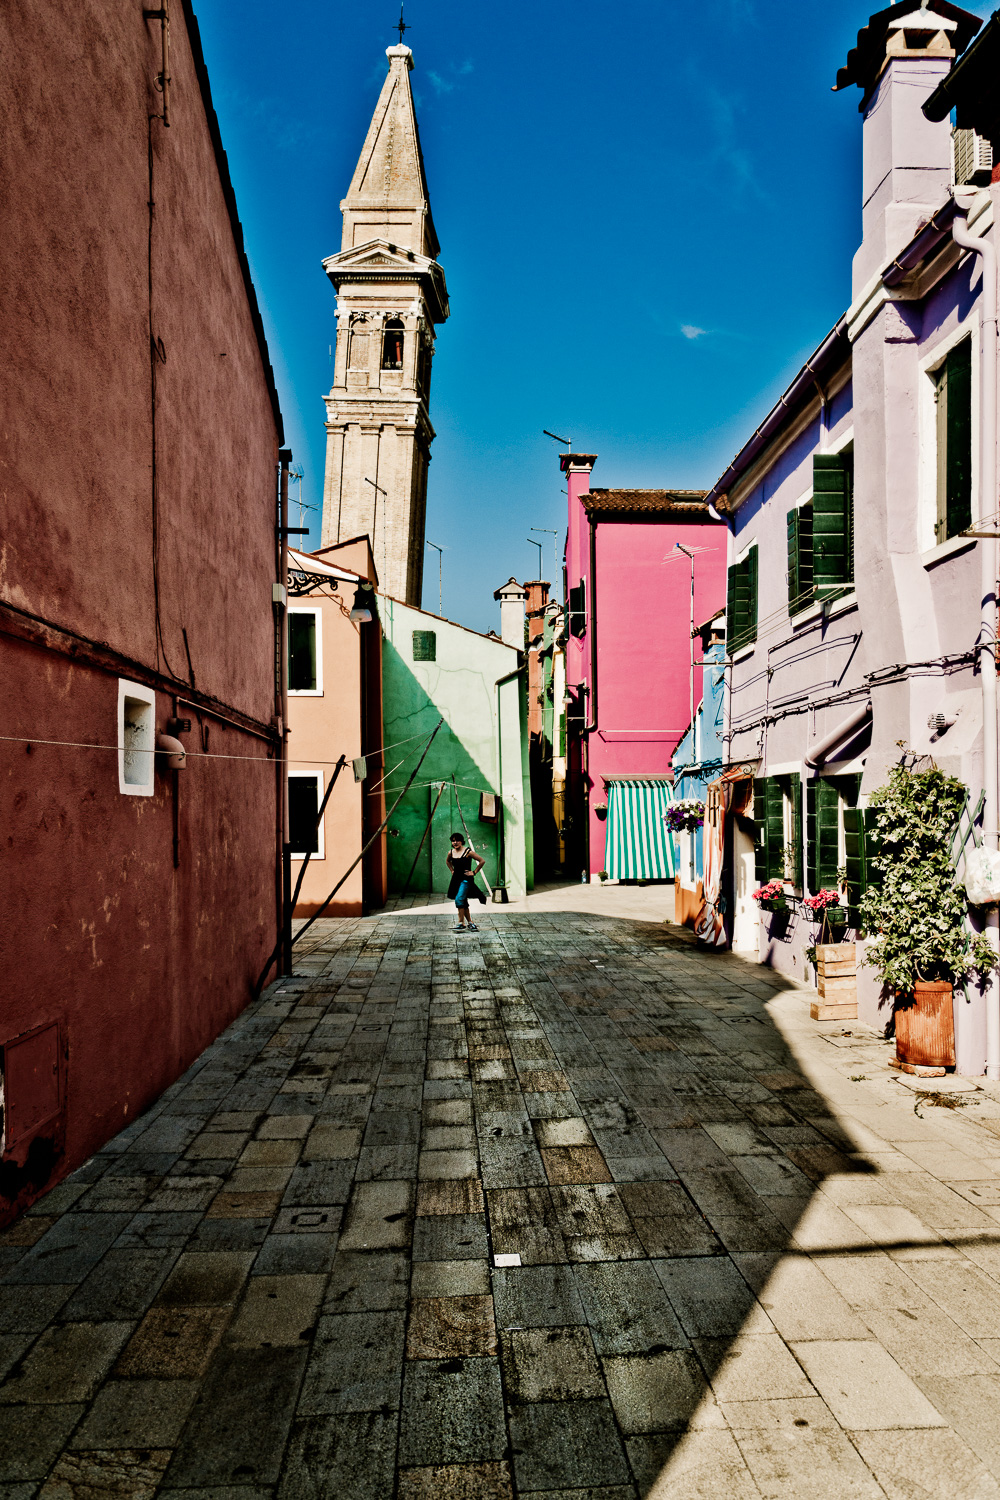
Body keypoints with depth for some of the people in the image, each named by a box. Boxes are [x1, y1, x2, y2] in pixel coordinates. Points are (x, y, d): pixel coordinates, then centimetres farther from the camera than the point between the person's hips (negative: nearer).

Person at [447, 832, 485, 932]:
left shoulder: (468, 852, -11)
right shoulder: (451, 853, 5)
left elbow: (482, 861, -8)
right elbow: (448, 861, 30)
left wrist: (474, 872, -7)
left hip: (466, 880, -6)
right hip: (456, 879, 6)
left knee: (459, 899, -20)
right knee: (463, 903, 10)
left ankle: (461, 922, -15)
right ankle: (470, 922, 20)